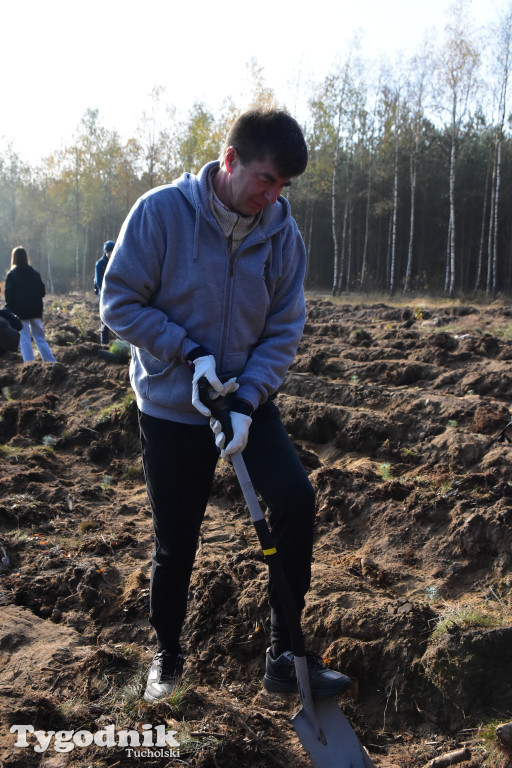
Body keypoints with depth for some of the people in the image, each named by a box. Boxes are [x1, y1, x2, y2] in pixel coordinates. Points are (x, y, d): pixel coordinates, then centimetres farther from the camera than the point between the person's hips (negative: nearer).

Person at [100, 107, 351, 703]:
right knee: (175, 541, 7)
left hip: (248, 400, 3)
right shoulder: (162, 212, -15)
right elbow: (120, 302, -13)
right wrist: (191, 355, -21)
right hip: (171, 408, -2)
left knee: (295, 498, -17)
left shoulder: (283, 233, -6)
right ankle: (167, 654, 34)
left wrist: (247, 401, -17)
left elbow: (283, 331, -4)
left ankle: (285, 654, 0)